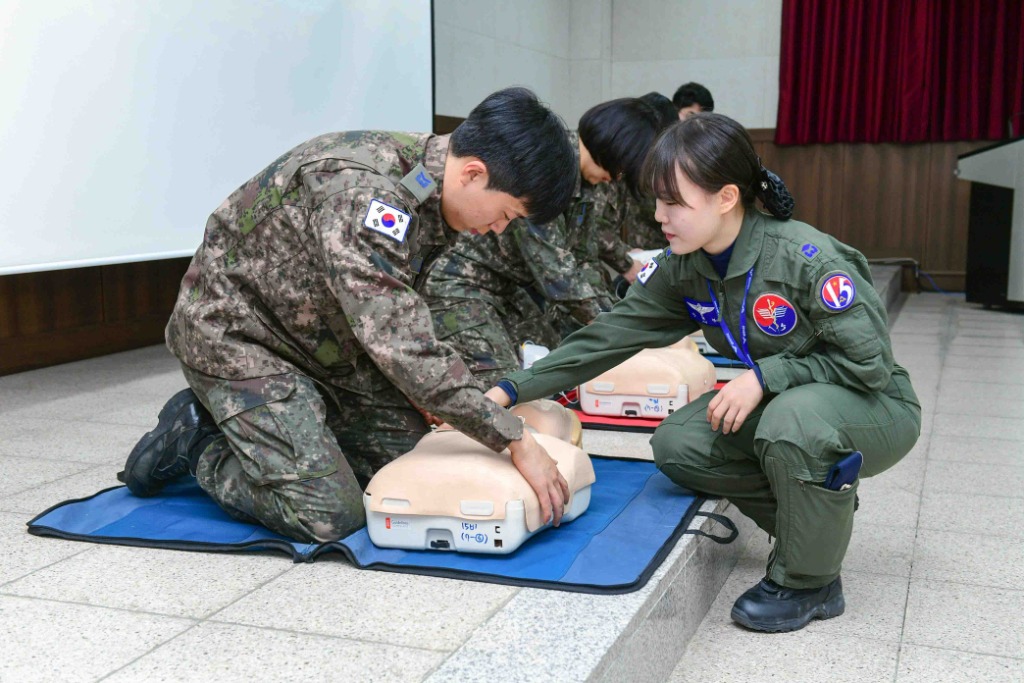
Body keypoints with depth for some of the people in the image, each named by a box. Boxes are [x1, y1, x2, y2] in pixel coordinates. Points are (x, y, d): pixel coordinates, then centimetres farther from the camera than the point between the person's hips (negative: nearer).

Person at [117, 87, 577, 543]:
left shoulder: (429, 181, -4)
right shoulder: (361, 190, -33)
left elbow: (396, 315, 11)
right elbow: (403, 344, -37)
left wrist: (421, 391, -1)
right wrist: (515, 441, -33)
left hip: (323, 342, 9)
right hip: (236, 336, -9)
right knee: (330, 518, -17)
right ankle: (196, 442, 8)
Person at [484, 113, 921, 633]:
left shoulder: (808, 259, -28)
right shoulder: (682, 269, -8)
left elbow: (869, 362, -23)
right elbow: (610, 336, -8)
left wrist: (764, 376, -29)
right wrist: (510, 391, -14)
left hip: (875, 407, -6)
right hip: (780, 403, 7)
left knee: (792, 420, -38)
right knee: (677, 445, -12)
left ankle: (809, 582, -11)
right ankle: (822, 517, 7)